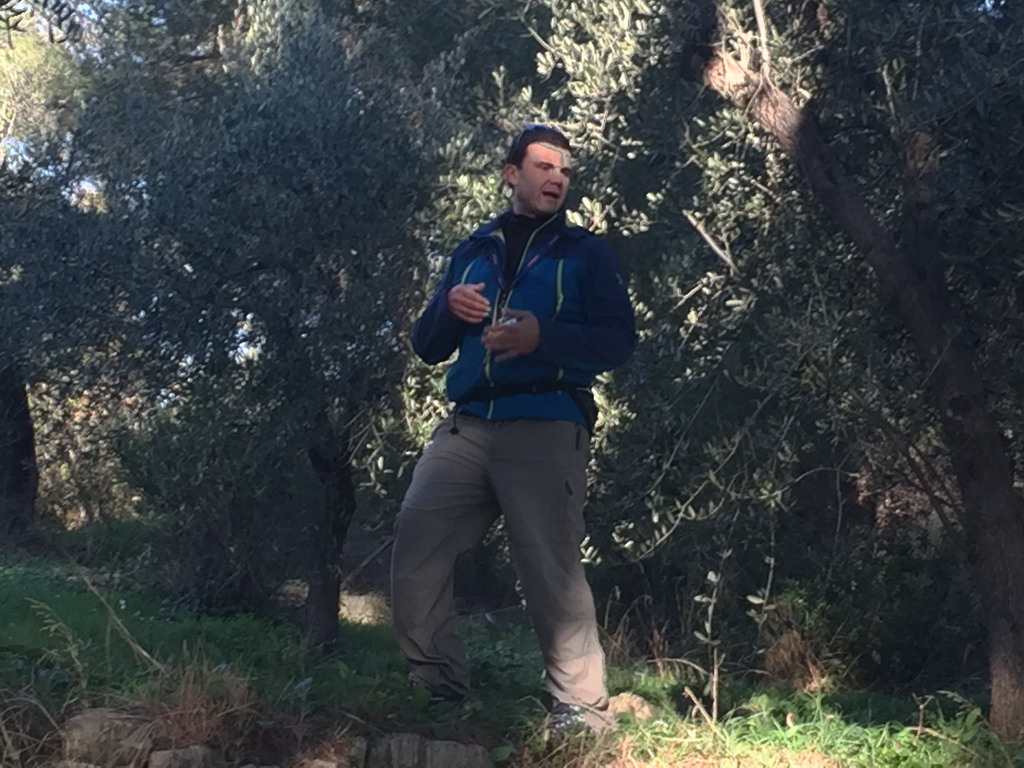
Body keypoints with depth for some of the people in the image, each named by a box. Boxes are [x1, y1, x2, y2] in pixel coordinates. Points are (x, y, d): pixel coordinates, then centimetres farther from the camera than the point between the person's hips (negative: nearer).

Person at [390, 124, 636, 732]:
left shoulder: (587, 253, 13)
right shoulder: (473, 252, 22)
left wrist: (544, 335, -17)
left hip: (546, 429, -4)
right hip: (467, 428, 4)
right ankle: (440, 688, 4)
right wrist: (448, 308, -3)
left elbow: (620, 340, -1)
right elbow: (427, 347, 20)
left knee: (551, 568, -12)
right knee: (416, 546, -6)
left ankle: (583, 712, -7)